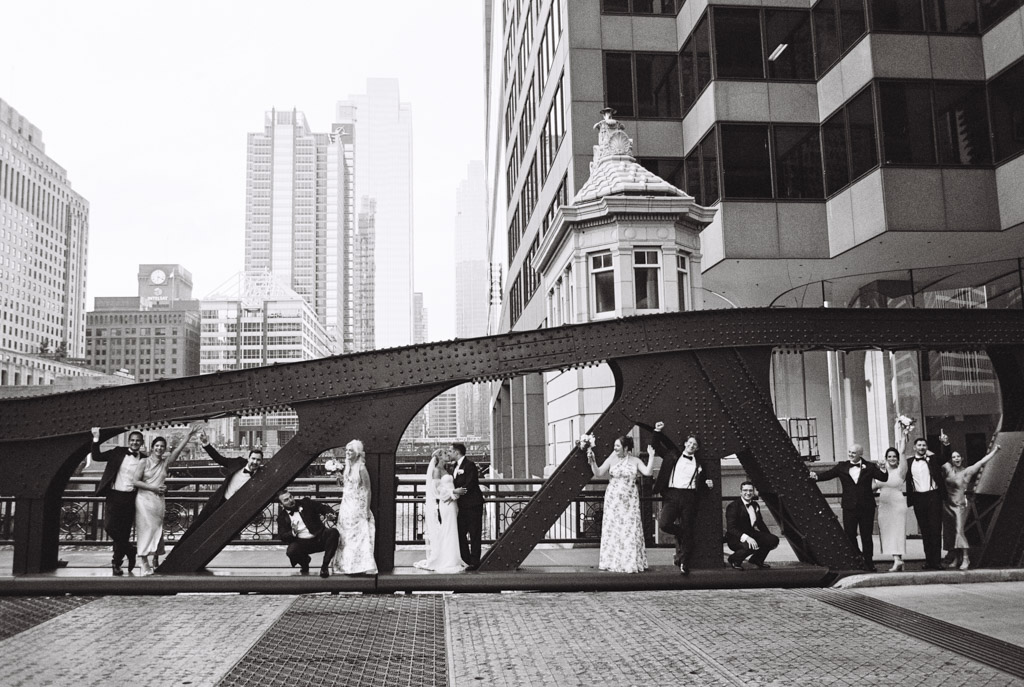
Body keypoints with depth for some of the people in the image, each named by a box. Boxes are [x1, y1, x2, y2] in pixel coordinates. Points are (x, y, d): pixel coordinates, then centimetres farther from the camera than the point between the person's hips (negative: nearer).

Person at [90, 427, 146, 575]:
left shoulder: (144, 460, 5)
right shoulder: (118, 452, 5)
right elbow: (96, 457, 4)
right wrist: (96, 440, -6)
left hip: (130, 498, 0)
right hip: (114, 496, 0)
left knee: (124, 531, 3)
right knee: (110, 527, -9)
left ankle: (117, 563, 19)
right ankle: (130, 551, 12)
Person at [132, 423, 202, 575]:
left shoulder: (166, 463, 8)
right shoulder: (144, 462, 1)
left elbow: (178, 450, -5)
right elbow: (136, 482, -4)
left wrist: (189, 435, -15)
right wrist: (154, 488, -11)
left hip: (158, 500, 4)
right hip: (144, 499, -4)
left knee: (157, 530, 4)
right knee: (146, 528, -6)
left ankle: (154, 561, 9)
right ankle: (145, 564, -6)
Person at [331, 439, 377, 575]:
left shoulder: (361, 469, -13)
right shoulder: (347, 468, 9)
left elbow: (367, 490, -13)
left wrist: (367, 510, -16)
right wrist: (340, 480, -4)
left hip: (358, 507, -8)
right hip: (346, 507, 8)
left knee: (359, 537, -6)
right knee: (345, 537, 10)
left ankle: (361, 566, -2)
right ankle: (347, 565, 17)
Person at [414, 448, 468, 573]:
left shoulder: (443, 470, 18)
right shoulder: (436, 470, -8)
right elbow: (436, 488, -16)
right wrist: (453, 492, -17)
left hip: (449, 504, 9)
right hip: (442, 505, -9)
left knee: (450, 534, 9)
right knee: (442, 534, -6)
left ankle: (450, 561, 13)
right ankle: (442, 563, -2)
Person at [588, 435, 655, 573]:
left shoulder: (635, 461, 2)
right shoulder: (611, 460, 1)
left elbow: (648, 472, -9)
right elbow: (598, 473, -2)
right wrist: (592, 461, -14)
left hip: (630, 501, 0)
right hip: (613, 499, 0)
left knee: (630, 529, 0)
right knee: (612, 529, 1)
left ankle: (632, 562, 9)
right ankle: (613, 562, 9)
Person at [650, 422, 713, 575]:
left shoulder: (699, 464, 16)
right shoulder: (673, 456, 15)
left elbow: (702, 482, 24)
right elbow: (656, 446, 19)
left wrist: (708, 483, 3)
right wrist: (657, 432, 7)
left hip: (689, 497, 0)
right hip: (672, 495, 0)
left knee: (687, 531, -2)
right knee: (664, 524, -18)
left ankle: (684, 563, 5)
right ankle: (680, 534, 15)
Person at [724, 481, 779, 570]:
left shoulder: (755, 505, 9)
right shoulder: (733, 506, -15)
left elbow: (760, 523, 21)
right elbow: (731, 528, -23)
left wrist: (771, 540, 9)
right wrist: (746, 537, -38)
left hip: (751, 534, 7)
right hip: (736, 537, -7)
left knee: (774, 540, -11)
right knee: (750, 546, -37)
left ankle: (757, 559, 13)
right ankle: (734, 560, -5)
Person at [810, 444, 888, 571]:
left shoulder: (869, 467, 0)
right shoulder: (842, 467, 4)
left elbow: (883, 478, -4)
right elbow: (828, 474, -3)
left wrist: (883, 469, -24)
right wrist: (816, 475, -22)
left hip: (866, 507, -1)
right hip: (849, 507, 1)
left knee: (867, 536, 8)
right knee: (849, 536, 4)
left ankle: (868, 563, 18)